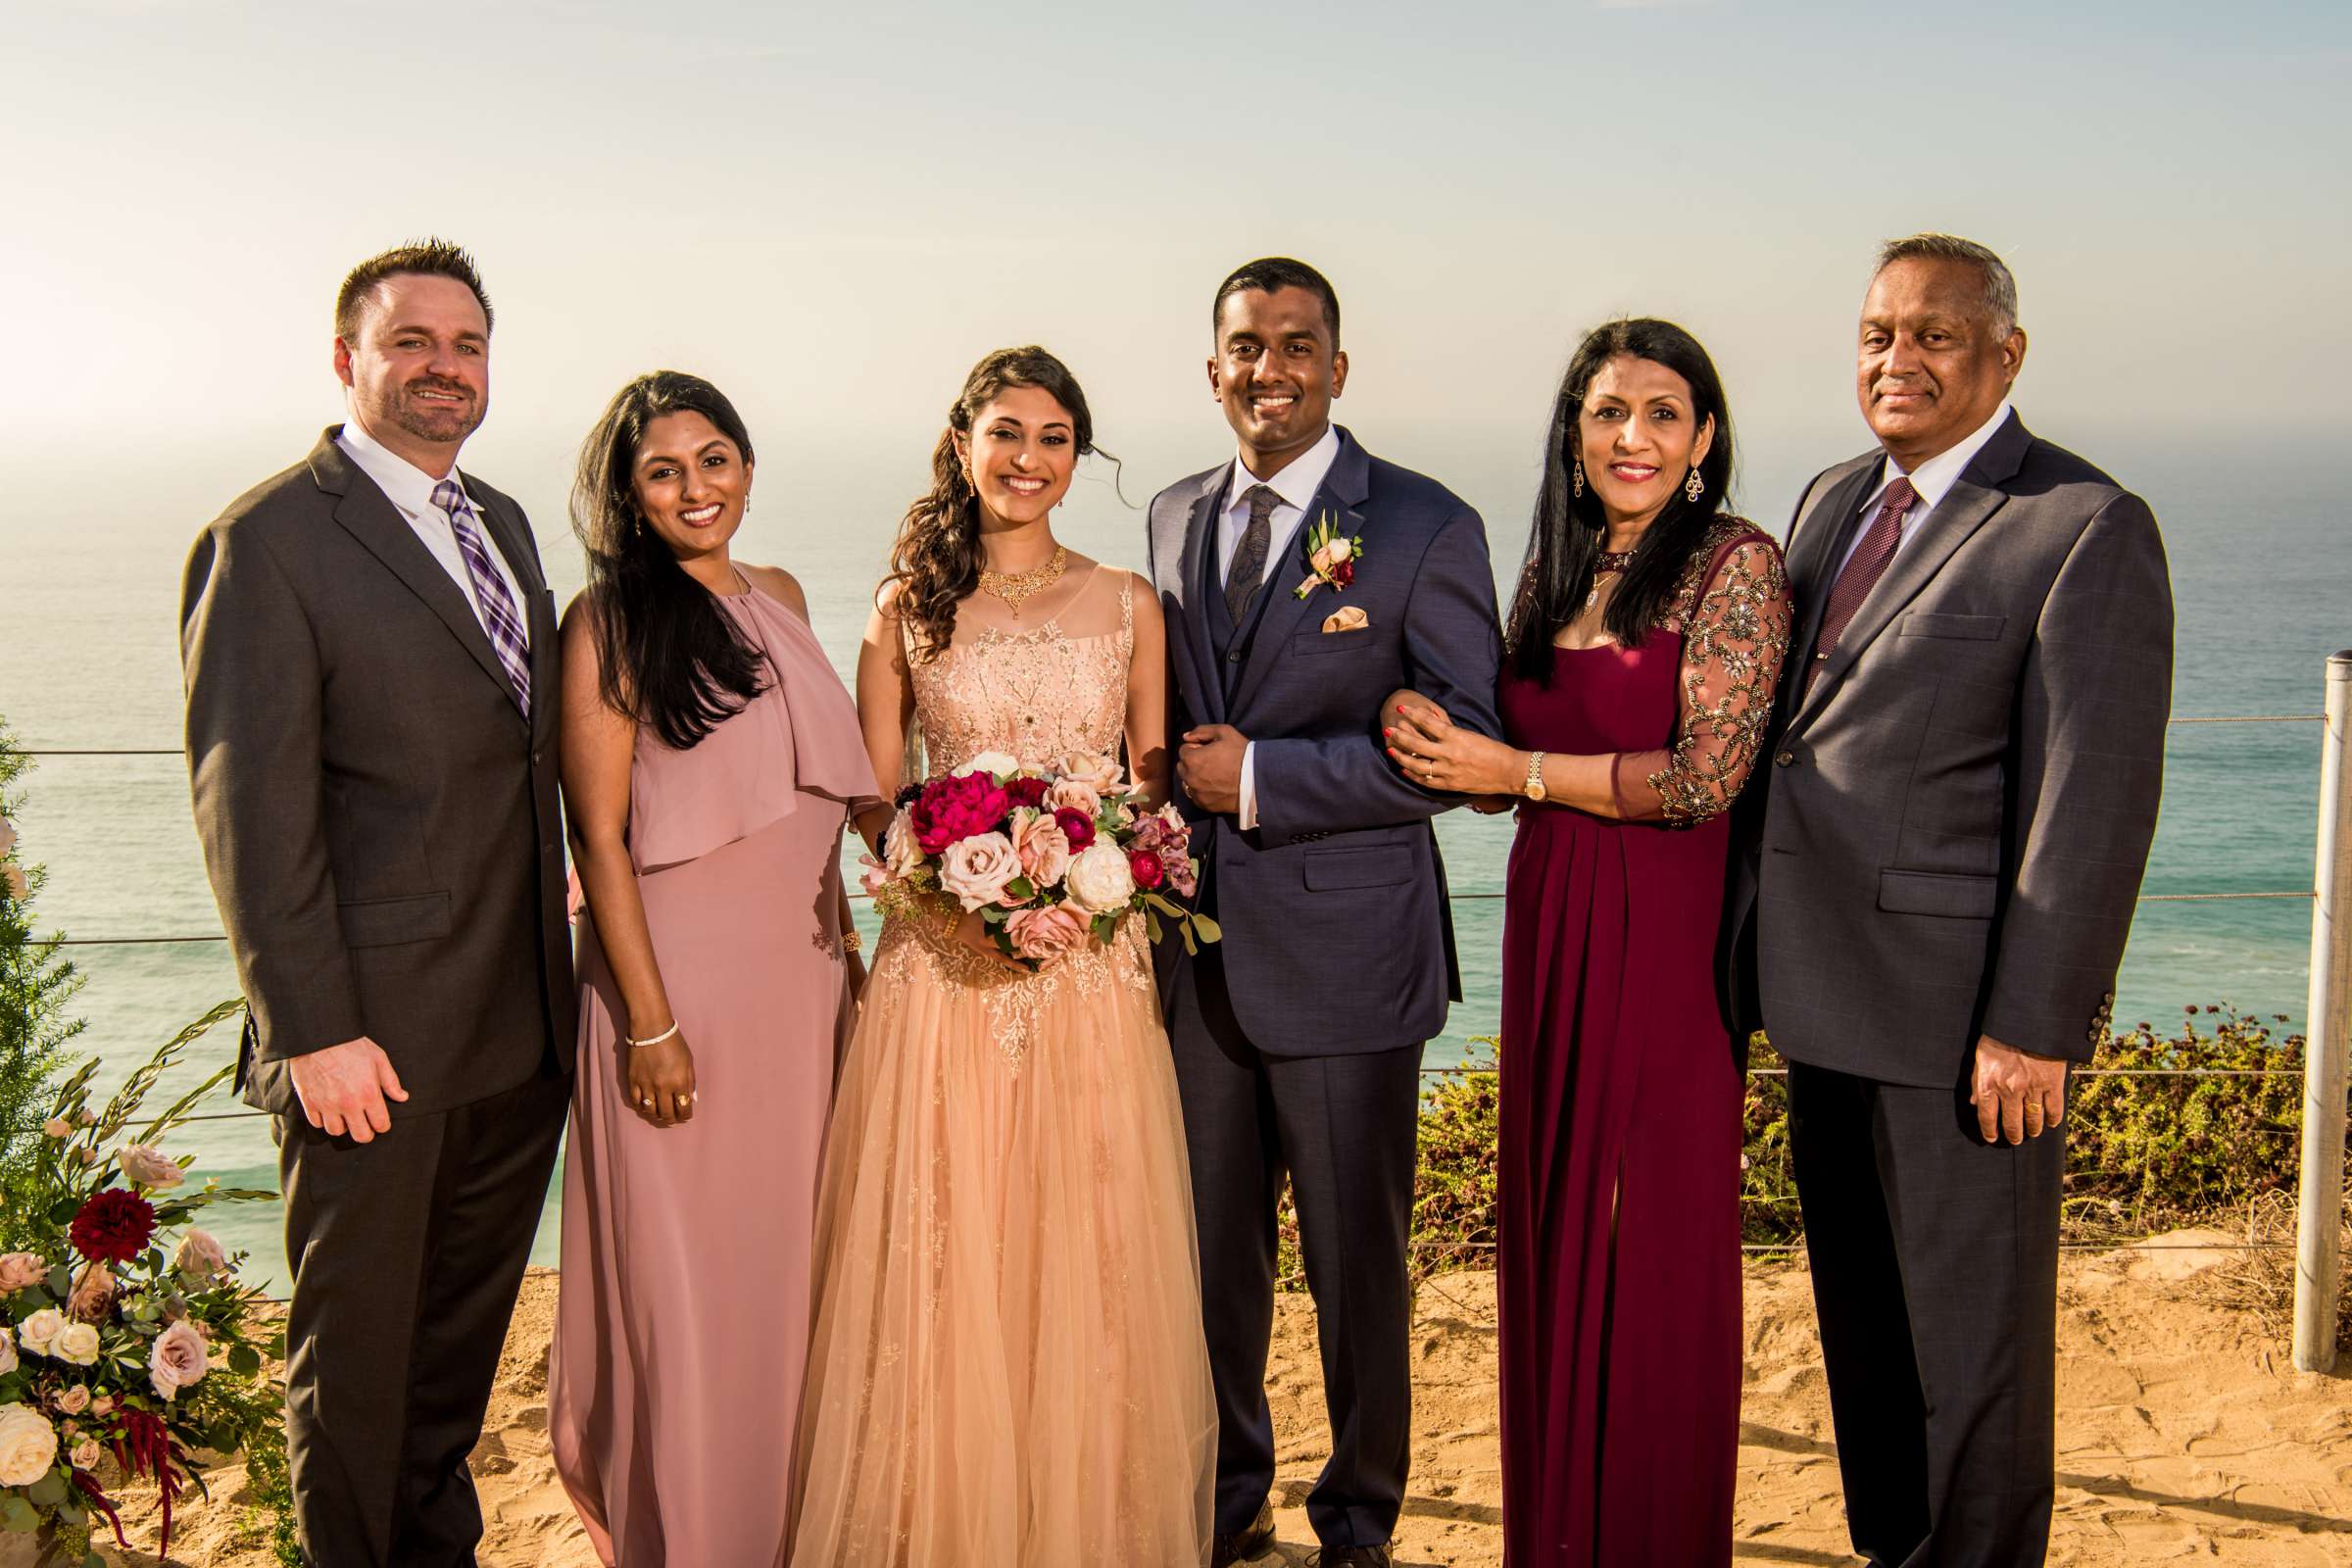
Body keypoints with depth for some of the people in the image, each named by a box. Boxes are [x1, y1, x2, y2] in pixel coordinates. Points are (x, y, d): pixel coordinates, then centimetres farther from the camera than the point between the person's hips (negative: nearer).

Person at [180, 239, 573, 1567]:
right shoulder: (269, 542, -12)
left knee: (466, 1325, 20)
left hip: (522, 1030, 7)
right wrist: (315, 1031, -17)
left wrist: (557, 913, 11)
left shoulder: (503, 523, 12)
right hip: (377, 1040, -7)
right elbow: (250, 810, -15)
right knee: (356, 1343, 11)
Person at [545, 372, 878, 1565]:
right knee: (684, 1273, 4)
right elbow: (599, 836, -11)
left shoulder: (780, 598, 10)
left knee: (791, 1255, 15)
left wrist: (845, 943, 15)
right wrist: (651, 1022, -15)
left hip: (800, 975, 6)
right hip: (681, 972, -6)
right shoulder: (609, 622, -9)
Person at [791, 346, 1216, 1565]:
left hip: (1091, 962, 1)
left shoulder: (1126, 605, 8)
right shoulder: (907, 608, 5)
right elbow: (871, 801, 7)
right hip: (943, 959, -1)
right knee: (941, 1262, 2)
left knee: (1086, 1254, 6)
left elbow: (1155, 790, 11)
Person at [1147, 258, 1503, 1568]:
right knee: (1211, 1248, 17)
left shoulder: (1427, 527, -8)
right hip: (1196, 950, 5)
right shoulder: (1174, 519, 9)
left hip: (1344, 952, -5)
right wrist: (1171, 777, 0)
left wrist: (1259, 779, -17)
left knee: (1358, 1259, 10)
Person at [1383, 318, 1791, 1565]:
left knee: (1653, 1240, 4)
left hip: (1665, 935, -6)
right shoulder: (1551, 573, 11)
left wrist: (1513, 770, -13)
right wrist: (1440, 736, -7)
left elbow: (1706, 775, -16)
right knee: (1551, 1227, 12)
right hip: (1547, 926, 6)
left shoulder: (1735, 565, -9)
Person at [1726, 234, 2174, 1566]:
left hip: (1959, 1010, -7)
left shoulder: (2087, 529, -10)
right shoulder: (1834, 503, 13)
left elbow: (2096, 800, -16)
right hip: (1833, 997, 7)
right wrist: (1765, 951, 13)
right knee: (1859, 1318, 19)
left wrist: (2033, 1026, -18)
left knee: (1969, 1340, 7)